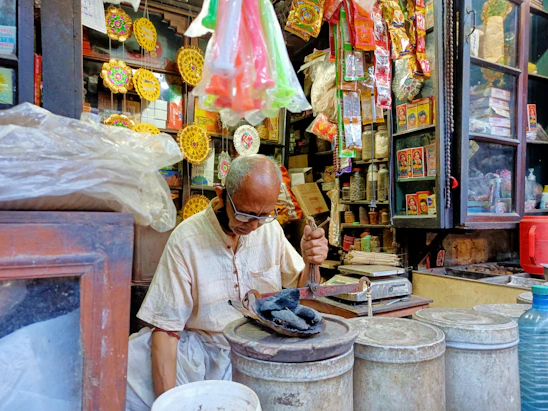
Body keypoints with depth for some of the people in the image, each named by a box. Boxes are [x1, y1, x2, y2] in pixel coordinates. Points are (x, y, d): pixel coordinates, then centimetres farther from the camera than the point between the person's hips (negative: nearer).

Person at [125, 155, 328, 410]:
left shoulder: (270, 228, -1)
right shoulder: (186, 239, -14)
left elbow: (299, 290, 9)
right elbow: (166, 327, -13)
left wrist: (310, 262, -14)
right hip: (200, 349, -2)